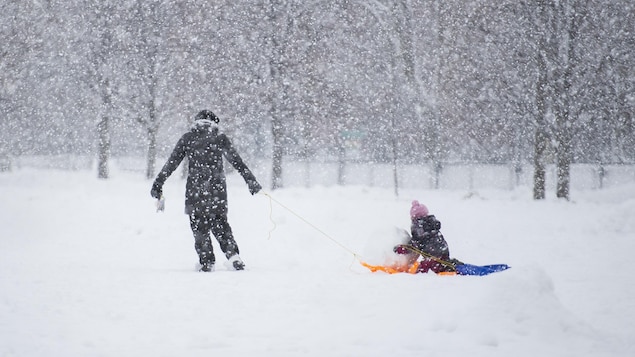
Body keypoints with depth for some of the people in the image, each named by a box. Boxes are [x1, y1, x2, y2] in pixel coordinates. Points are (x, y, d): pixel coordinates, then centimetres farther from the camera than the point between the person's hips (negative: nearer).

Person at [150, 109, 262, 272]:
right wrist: (251, 180, 8)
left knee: (199, 227, 8)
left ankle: (207, 262, 3)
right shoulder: (219, 138, 5)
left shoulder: (187, 138, 4)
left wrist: (158, 184, 8)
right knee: (221, 224, 15)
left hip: (195, 190, -1)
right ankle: (233, 256, 0)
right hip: (217, 190, 1)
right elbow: (237, 161, 4)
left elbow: (171, 163, 4)